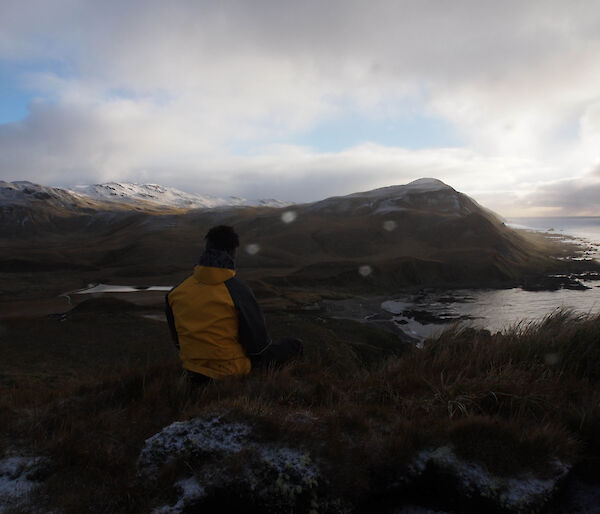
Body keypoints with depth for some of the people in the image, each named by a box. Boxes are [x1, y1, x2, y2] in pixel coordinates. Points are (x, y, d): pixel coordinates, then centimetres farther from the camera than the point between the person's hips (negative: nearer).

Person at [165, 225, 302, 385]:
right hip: (232, 374, -6)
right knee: (295, 345, 6)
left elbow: (177, 340, 6)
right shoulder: (239, 292, -22)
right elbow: (259, 343, -13)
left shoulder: (176, 292, -7)